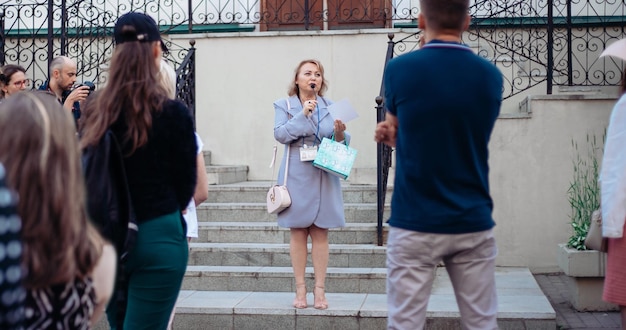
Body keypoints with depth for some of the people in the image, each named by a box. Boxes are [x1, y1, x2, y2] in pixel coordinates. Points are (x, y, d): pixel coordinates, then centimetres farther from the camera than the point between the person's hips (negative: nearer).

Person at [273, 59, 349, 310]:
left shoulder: (330, 107, 10)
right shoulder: (284, 105, 4)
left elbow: (342, 144, 6)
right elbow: (280, 134, -12)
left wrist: (340, 133, -15)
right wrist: (303, 114, -18)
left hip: (324, 177, 2)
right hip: (296, 177, -2)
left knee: (320, 233, 2)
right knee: (298, 232, 1)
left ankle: (320, 290, 6)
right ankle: (300, 289, 8)